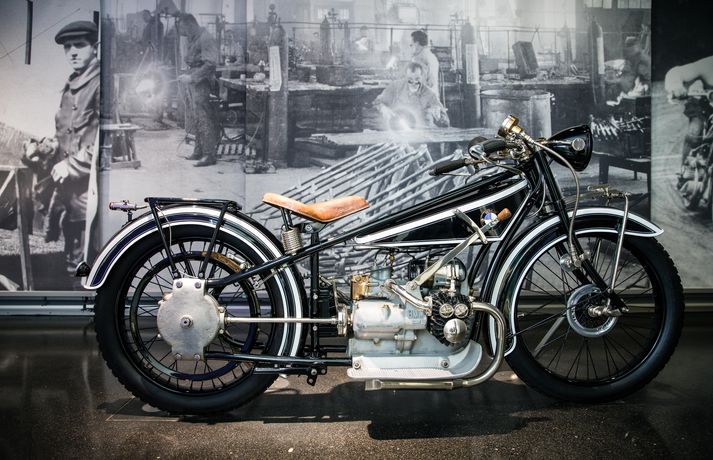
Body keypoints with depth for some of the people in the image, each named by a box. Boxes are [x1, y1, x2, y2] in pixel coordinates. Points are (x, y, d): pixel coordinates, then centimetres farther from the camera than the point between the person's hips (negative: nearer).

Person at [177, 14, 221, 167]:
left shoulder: (205, 39, -13)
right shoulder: (193, 40, 16)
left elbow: (210, 63, -21)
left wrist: (192, 77, -21)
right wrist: (186, 75, 9)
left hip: (202, 84, -10)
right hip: (192, 83, 10)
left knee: (204, 120, -10)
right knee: (194, 119, 13)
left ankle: (210, 155, -7)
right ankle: (199, 151, 21)